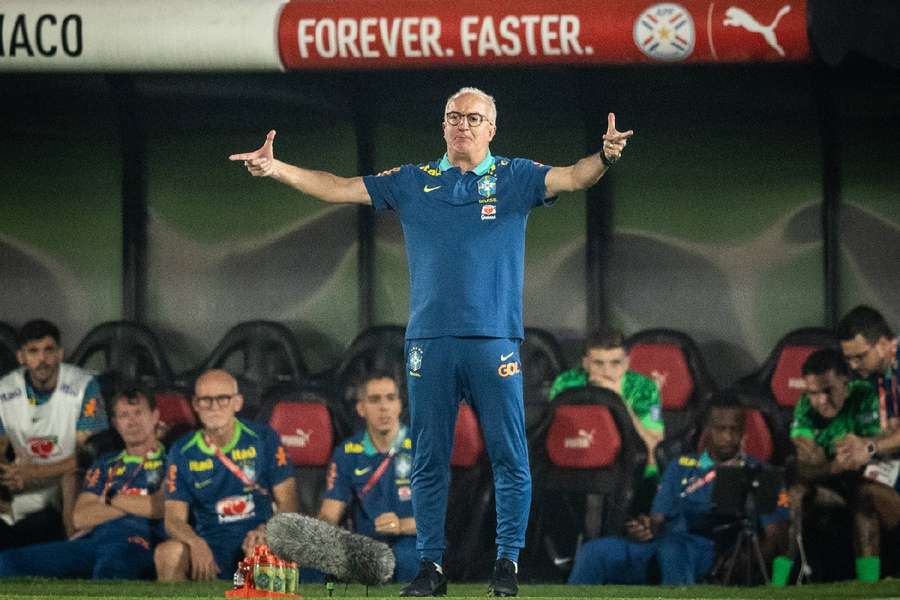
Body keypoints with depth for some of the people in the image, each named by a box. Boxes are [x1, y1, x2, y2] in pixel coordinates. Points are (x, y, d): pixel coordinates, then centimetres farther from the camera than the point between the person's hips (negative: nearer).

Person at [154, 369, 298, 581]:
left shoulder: (263, 439, 5)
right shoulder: (182, 452, 7)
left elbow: (288, 505, 3)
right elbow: (174, 519, 2)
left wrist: (265, 532, -19)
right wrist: (196, 544, -21)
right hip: (209, 544, 2)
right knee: (167, 553, -31)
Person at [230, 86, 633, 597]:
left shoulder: (514, 178, 6)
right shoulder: (414, 182, 12)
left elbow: (572, 178, -9)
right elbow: (339, 189, 11)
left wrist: (605, 158, -31)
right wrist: (276, 169, 0)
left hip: (495, 342, -2)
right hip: (430, 341, 2)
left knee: (510, 455, -3)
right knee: (429, 459, 4)